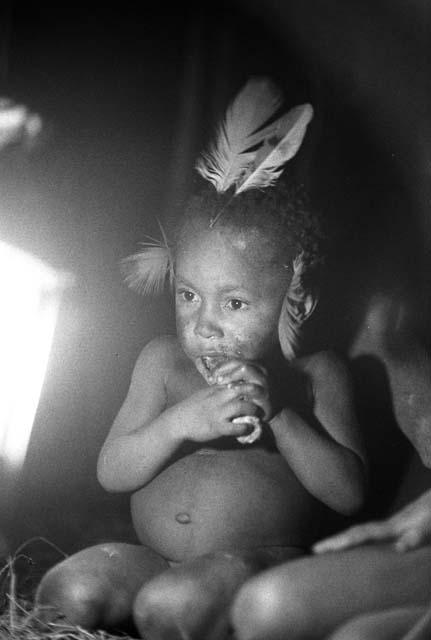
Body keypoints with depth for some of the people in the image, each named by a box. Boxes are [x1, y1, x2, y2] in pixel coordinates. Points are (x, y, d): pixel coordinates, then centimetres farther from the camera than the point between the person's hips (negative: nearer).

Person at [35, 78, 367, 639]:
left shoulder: (316, 375, -1)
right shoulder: (163, 361, 7)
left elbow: (349, 492, -7)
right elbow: (111, 473, 2)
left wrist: (277, 414, -19)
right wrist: (181, 423, -18)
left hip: (264, 559, -4)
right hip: (152, 557, 4)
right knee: (65, 592, -21)